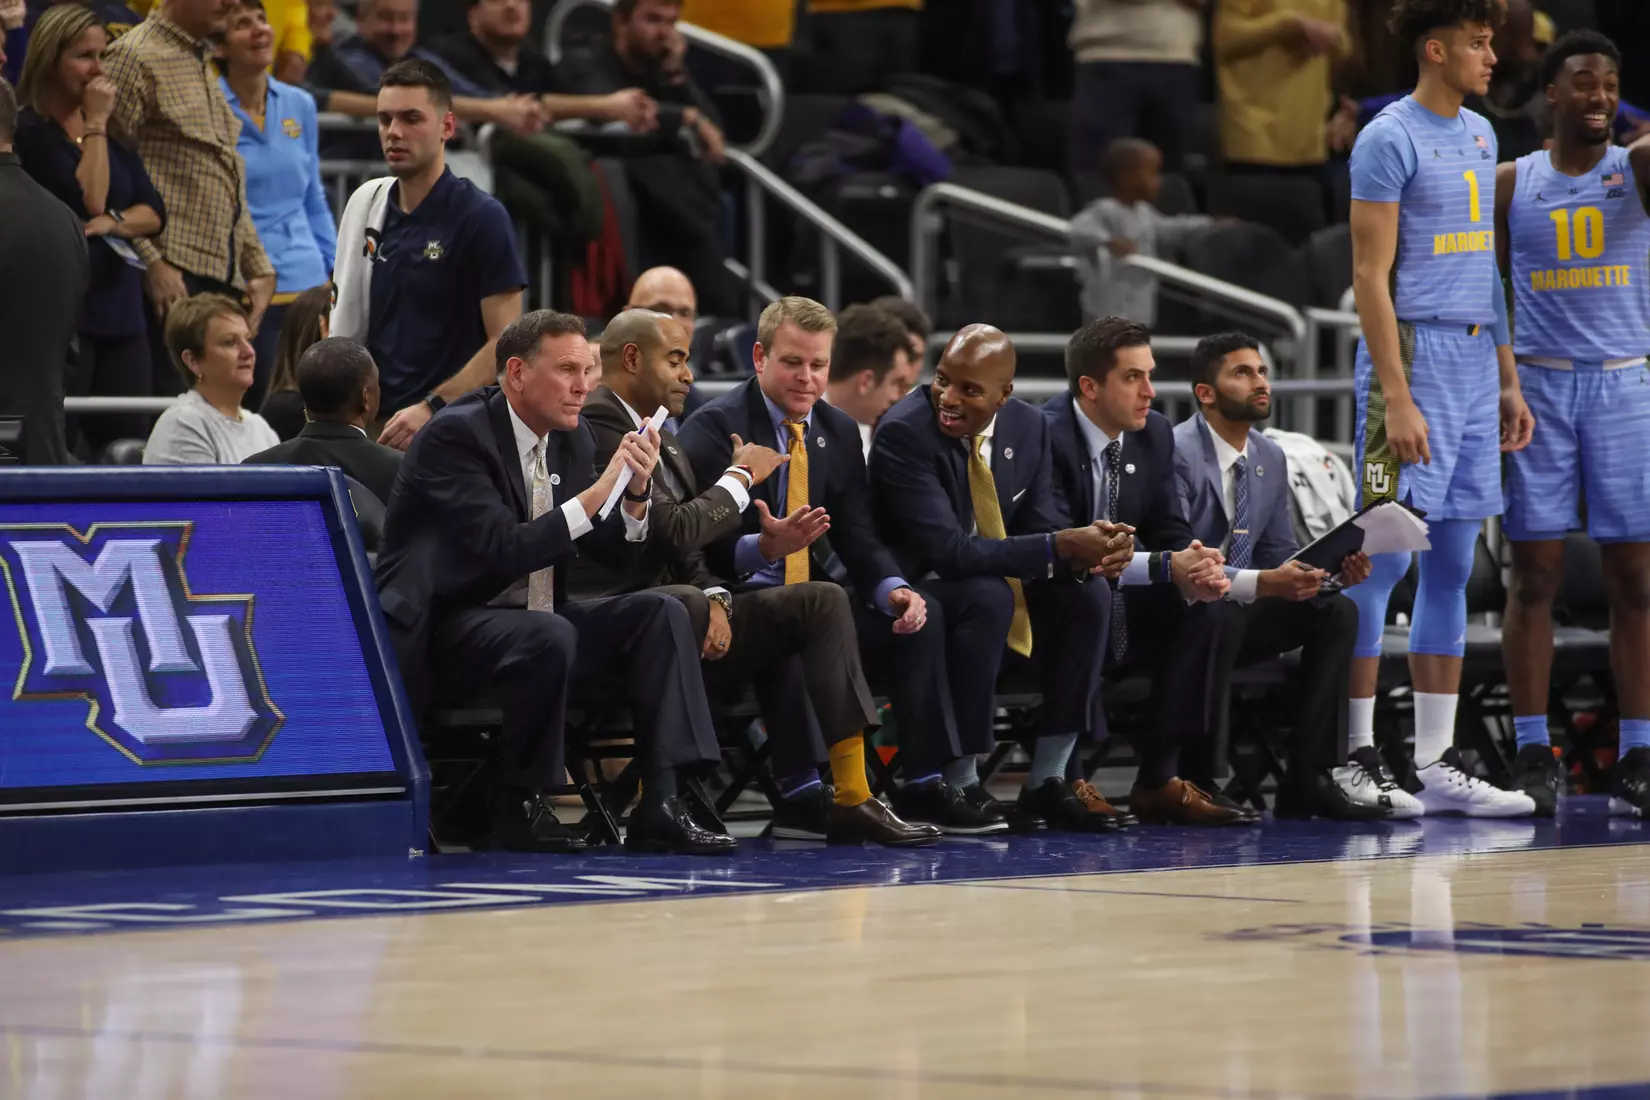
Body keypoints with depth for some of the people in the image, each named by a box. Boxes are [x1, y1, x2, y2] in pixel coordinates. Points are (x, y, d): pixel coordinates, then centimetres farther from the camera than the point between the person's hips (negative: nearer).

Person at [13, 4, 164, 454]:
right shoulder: (28, 132, -7)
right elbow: (89, 202, -14)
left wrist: (114, 223, -8)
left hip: (120, 313, 7)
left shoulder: (112, 130, 16)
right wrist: (94, 126, -9)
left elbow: (155, 211, 12)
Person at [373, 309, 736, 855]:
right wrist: (597, 494, -27)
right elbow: (502, 552, -26)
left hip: (531, 620, 8)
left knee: (660, 614, -10)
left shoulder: (572, 440, 8)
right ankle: (518, 810, -18)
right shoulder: (455, 435, -16)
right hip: (444, 629, -8)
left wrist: (635, 492, -10)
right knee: (549, 636, -35)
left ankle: (659, 805, -18)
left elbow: (615, 554, 9)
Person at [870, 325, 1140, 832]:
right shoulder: (904, 433, -22)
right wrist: (1061, 547, -32)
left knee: (1088, 593, -15)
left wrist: (1091, 550, -24)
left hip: (997, 589, 7)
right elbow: (947, 550, -29)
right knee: (988, 596, -34)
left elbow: (1038, 531, 1)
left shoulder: (1027, 427, -1)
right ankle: (956, 785, -25)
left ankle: (1046, 782, -9)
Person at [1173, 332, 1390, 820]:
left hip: (1234, 614, 8)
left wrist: (1332, 570, -10)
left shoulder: (1270, 459, 9)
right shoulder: (1177, 453, -18)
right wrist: (1263, 583, -38)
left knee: (1337, 611, -6)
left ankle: (1311, 777, -12)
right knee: (1222, 615, -38)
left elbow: (1279, 557, 12)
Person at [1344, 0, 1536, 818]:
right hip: (1414, 356, -8)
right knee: (1385, 557, -7)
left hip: (1474, 361, 8)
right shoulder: (1389, 140, -9)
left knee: (1453, 566, 8)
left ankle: (1437, 765, 10)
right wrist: (1396, 399, -18)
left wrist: (1508, 381, 17)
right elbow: (1370, 275, -13)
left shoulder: (1480, 136, 16)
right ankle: (1355, 755, -3)